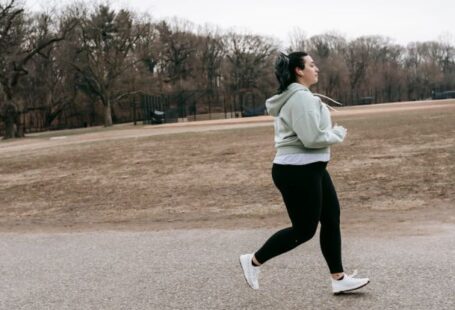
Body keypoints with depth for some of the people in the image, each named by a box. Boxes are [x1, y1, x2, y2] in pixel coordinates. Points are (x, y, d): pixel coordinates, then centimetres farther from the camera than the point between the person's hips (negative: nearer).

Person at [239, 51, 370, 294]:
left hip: (310, 169, 11)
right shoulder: (300, 97, -19)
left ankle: (339, 279, 19)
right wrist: (338, 133, -8)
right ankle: (253, 261, 13)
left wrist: (332, 132, 9)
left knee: (331, 220, 12)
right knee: (304, 230, -1)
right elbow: (312, 138, -25)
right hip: (297, 172, -11)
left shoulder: (297, 96, 15)